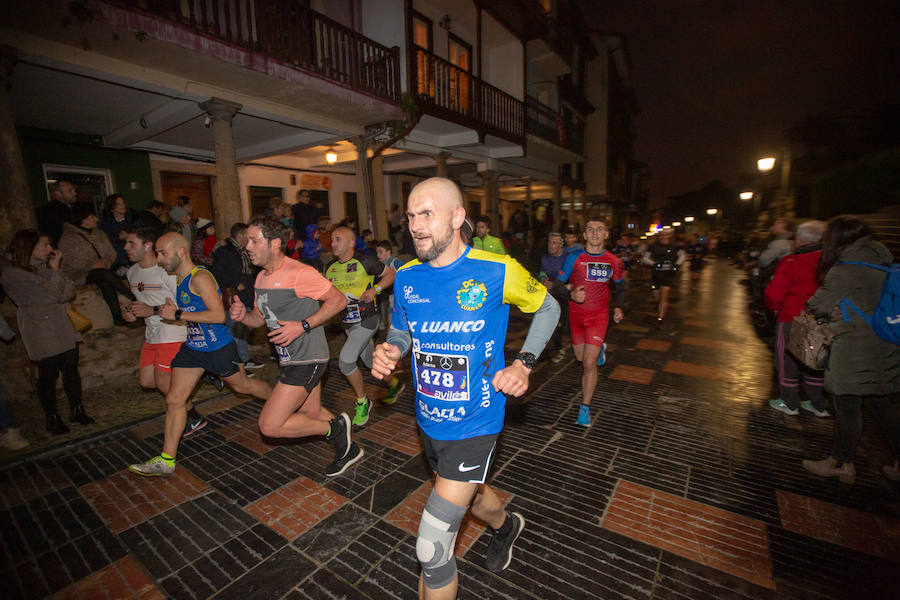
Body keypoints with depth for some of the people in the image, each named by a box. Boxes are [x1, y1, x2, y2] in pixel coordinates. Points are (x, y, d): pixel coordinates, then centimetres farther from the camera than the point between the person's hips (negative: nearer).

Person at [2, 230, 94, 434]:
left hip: (63, 328, 6)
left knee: (71, 369, 9)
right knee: (48, 374, 3)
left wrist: (56, 270, -8)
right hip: (41, 333, -6)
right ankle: (52, 418, 19)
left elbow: (69, 292, 2)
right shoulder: (12, 273, -10)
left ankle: (77, 410, 22)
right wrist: (56, 270, -6)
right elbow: (51, 294, -17)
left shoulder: (44, 266, 10)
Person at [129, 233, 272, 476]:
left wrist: (178, 315, -26)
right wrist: (167, 311, 5)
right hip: (192, 347, 8)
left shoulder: (200, 278, -21)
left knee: (242, 385, 12)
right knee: (174, 400, 5)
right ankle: (166, 460, 16)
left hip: (219, 348, -8)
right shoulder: (179, 280, 8)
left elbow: (218, 315, -29)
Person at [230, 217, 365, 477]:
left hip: (308, 358, -10)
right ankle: (348, 448, 40)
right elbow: (260, 317, 19)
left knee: (270, 425, -8)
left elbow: (338, 300, -18)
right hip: (291, 358, 10)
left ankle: (335, 428, 9)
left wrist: (302, 326, -23)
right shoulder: (262, 277, 10)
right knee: (311, 413, 21)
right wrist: (243, 315, -4)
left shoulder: (299, 273, -18)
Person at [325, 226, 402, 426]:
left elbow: (391, 274, -4)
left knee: (345, 361, -15)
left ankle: (362, 401, 8)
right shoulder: (330, 267, 5)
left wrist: (375, 289, -18)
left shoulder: (364, 261, -13)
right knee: (369, 360, 18)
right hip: (348, 322, 7)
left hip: (366, 321, -7)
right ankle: (394, 384, 43)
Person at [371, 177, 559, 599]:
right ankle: (506, 526, 65)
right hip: (428, 421, 6)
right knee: (470, 493, 31)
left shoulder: (497, 272, -17)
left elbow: (547, 307, -1)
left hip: (474, 424, -5)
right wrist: (389, 351, -12)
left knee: (431, 549, -5)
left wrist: (524, 363, -13)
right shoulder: (407, 277, -5)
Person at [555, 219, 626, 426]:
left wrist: (618, 307, 0)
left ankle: (585, 408, 6)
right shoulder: (573, 258, -7)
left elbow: (620, 286, 14)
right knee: (581, 357, 18)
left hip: (599, 316, -1)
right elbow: (558, 284, -3)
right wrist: (572, 294, -22)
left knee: (589, 363, -9)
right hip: (576, 314, 1)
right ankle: (600, 348, 54)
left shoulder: (614, 262, -2)